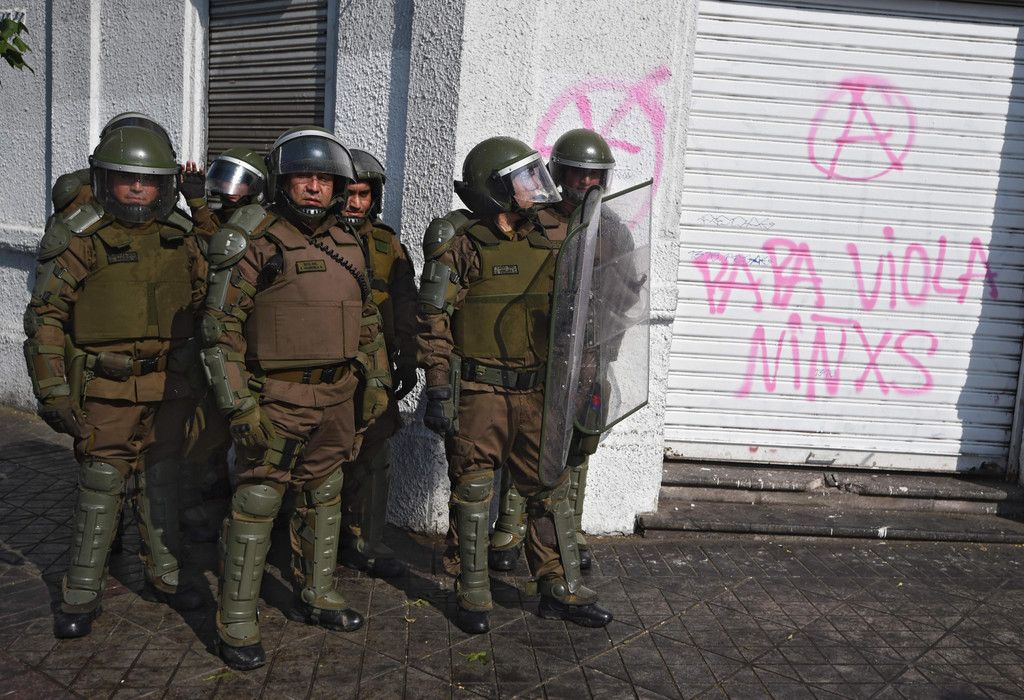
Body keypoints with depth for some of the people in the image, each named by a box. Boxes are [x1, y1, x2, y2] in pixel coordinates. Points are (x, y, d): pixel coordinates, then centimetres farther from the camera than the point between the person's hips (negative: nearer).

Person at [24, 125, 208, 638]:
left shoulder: (180, 235, 4)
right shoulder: (80, 238, -8)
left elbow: (202, 298, 15)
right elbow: (46, 317, -8)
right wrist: (51, 391, -12)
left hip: (169, 383, 4)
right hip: (106, 387, -4)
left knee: (162, 481, 14)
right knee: (101, 486, 0)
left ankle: (164, 575, 29)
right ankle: (81, 596, 15)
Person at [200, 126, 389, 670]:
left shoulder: (348, 247, 11)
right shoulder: (256, 241, -9)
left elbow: (367, 321, 19)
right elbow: (222, 325, -12)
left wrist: (375, 380, 14)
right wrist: (238, 402, -16)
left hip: (337, 397, 6)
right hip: (276, 397, -6)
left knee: (323, 499, 17)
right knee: (257, 504, -1)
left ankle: (315, 595, 33)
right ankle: (236, 621, 11)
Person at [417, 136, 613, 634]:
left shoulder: (546, 241, 10)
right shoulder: (459, 241, -6)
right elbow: (434, 318, -8)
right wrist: (438, 389, -13)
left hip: (535, 391, 5)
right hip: (477, 388, -5)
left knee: (550, 489, 9)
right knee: (473, 490, 5)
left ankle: (561, 589, 22)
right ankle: (473, 596, 19)